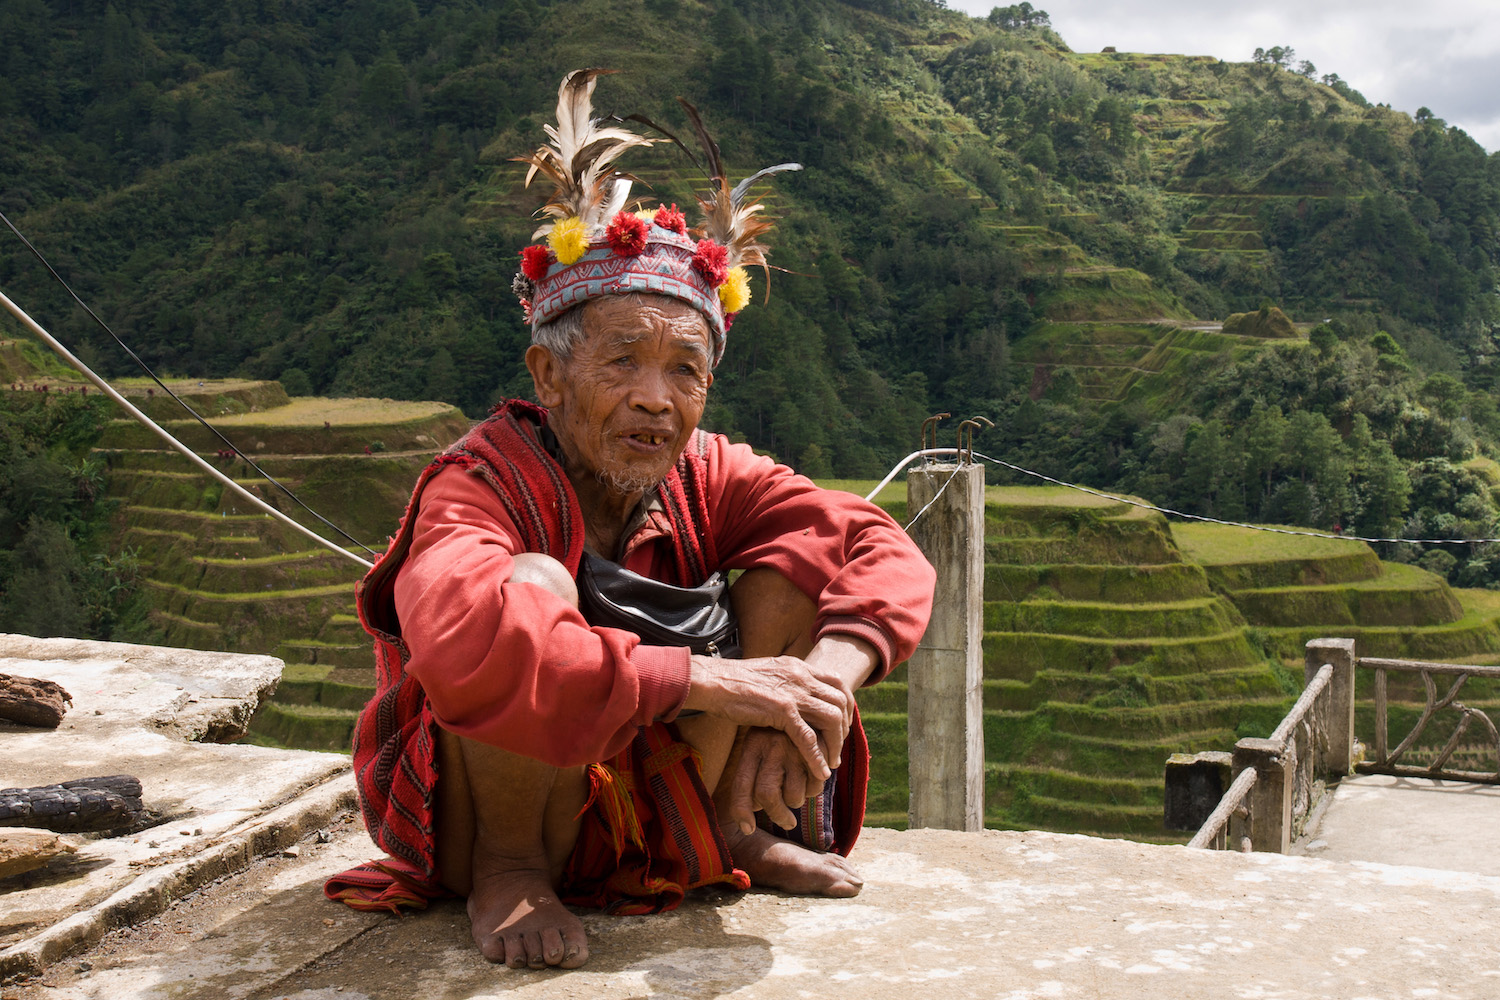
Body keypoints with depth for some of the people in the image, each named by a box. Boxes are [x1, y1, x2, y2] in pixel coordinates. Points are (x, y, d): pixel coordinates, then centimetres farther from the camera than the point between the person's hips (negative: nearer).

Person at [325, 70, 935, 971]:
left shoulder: (705, 478, -9)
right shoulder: (482, 485, -25)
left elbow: (887, 553, -13)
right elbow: (462, 647, -46)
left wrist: (825, 680, -34)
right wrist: (706, 677, -44)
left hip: (655, 809, 5)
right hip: (485, 819, -5)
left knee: (800, 555, -9)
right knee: (538, 586, -35)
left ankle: (732, 836, 1)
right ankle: (507, 872, -13)